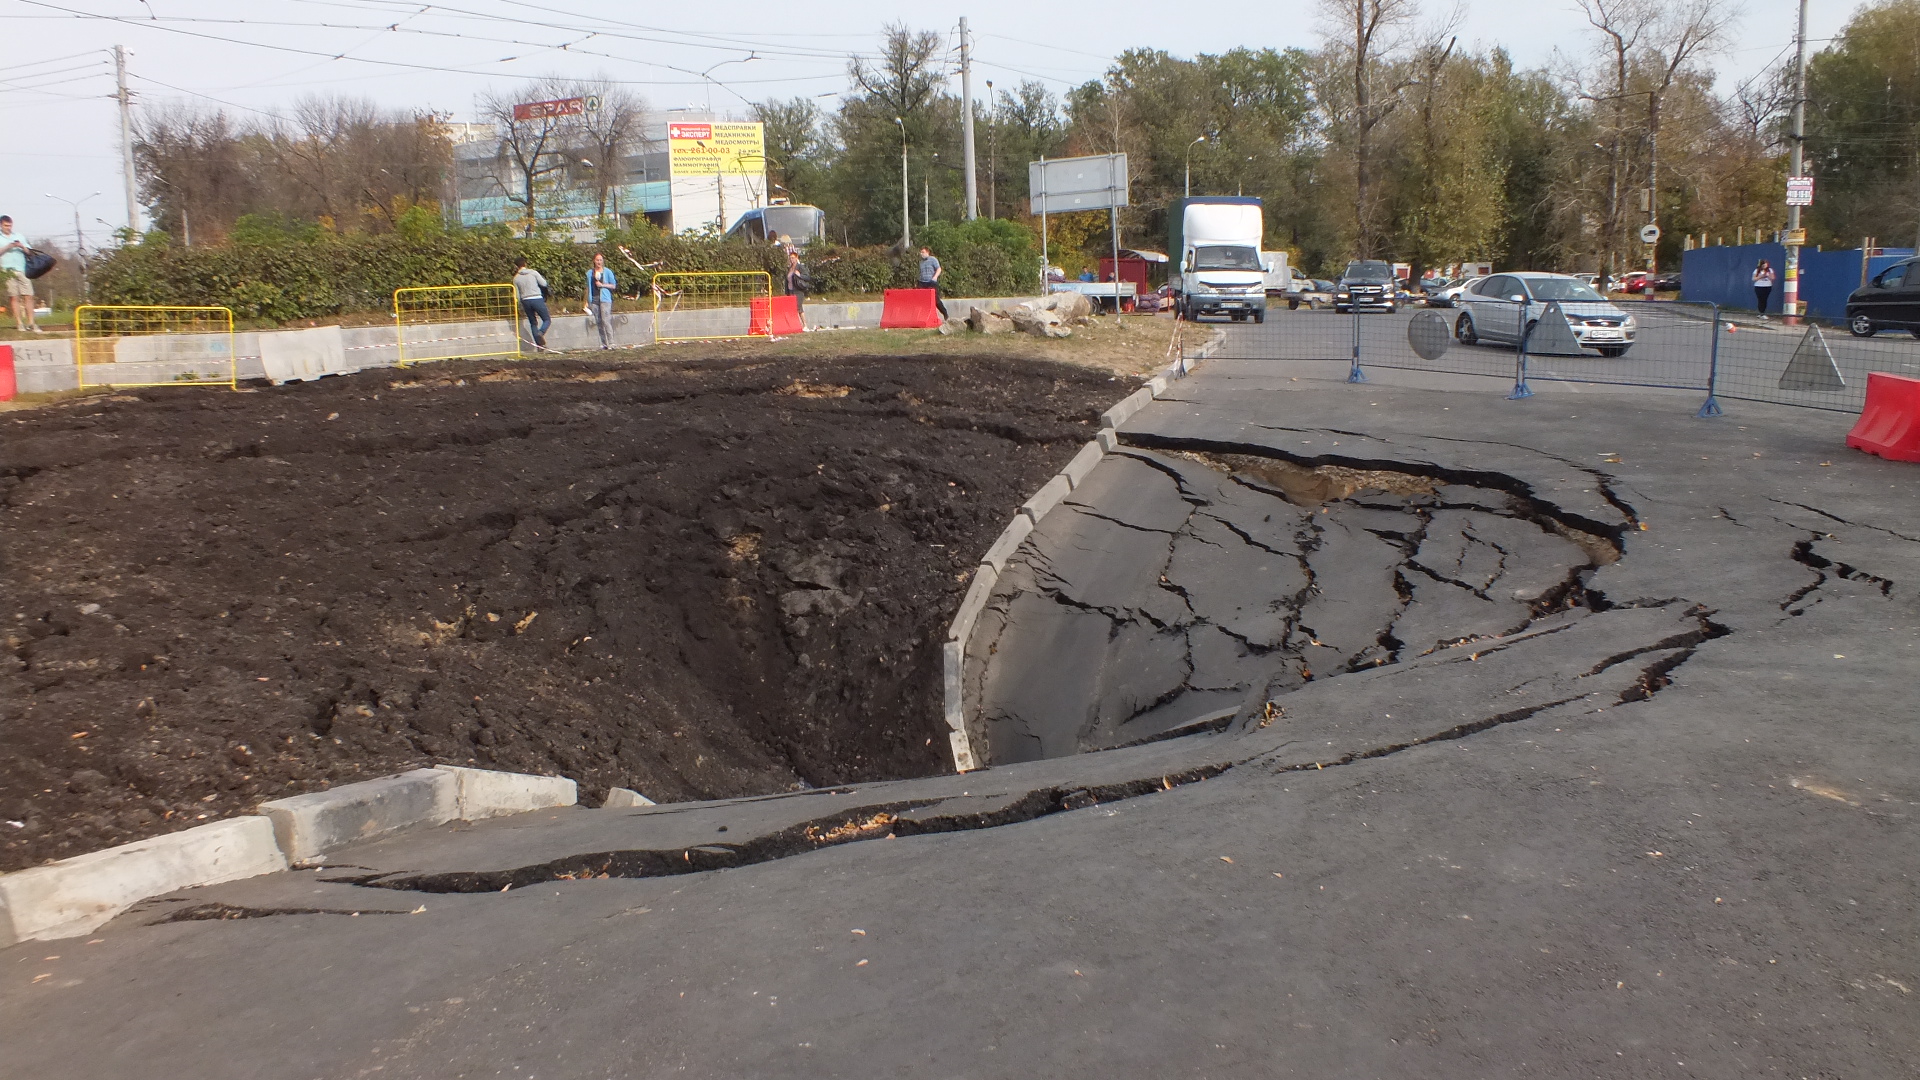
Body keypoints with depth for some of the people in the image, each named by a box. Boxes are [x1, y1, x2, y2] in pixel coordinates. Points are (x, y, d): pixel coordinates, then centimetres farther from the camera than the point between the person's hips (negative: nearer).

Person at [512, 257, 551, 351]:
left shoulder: (516, 278, 8)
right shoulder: (533, 272, -1)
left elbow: (517, 295, 9)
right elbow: (544, 283, -2)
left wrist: (520, 308, 18)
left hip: (525, 301, 3)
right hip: (537, 299, -3)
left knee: (533, 323, 13)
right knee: (547, 320, 6)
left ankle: (539, 346, 6)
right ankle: (541, 332, -25)